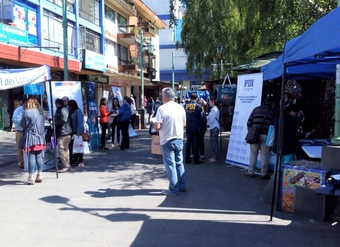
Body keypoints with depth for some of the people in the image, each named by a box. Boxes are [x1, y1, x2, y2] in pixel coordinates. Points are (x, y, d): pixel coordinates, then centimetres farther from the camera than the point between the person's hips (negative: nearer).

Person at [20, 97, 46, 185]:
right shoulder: (41, 112, 10)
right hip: (40, 137, 6)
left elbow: (23, 125, -4)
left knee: (31, 157, -4)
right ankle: (39, 176, 17)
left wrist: (29, 126, 13)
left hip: (31, 137, -6)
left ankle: (31, 178, -1)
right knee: (39, 157, 11)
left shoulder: (27, 112, -10)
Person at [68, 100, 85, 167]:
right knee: (73, 146, 7)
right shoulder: (71, 112, 15)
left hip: (78, 132, -7)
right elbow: (70, 122, 12)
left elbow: (80, 122, -15)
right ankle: (75, 160, 16)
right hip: (73, 132, 7)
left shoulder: (78, 111, -8)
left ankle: (81, 162, 5)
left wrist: (79, 132, -20)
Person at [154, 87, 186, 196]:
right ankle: (182, 186, 23)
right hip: (179, 139, 6)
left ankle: (174, 189, 6)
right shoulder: (181, 107, 2)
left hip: (167, 141, -5)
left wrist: (154, 125, 3)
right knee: (179, 163, 15)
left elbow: (157, 127, -18)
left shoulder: (162, 108, -15)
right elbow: (184, 124, 10)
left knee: (170, 165, 2)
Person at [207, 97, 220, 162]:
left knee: (214, 142, -5)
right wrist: (209, 124, 2)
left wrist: (208, 124, -3)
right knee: (212, 142, 14)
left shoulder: (215, 109, -16)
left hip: (215, 128, -10)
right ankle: (214, 156, 22)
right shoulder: (213, 109, 14)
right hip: (212, 128, 10)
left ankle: (215, 157, 0)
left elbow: (212, 119, -19)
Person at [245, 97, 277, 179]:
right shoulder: (274, 112, 9)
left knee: (253, 154, 10)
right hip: (266, 136, -1)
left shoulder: (256, 109, 11)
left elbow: (249, 122, 6)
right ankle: (263, 173, 14)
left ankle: (250, 172, 16)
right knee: (264, 155, 7)